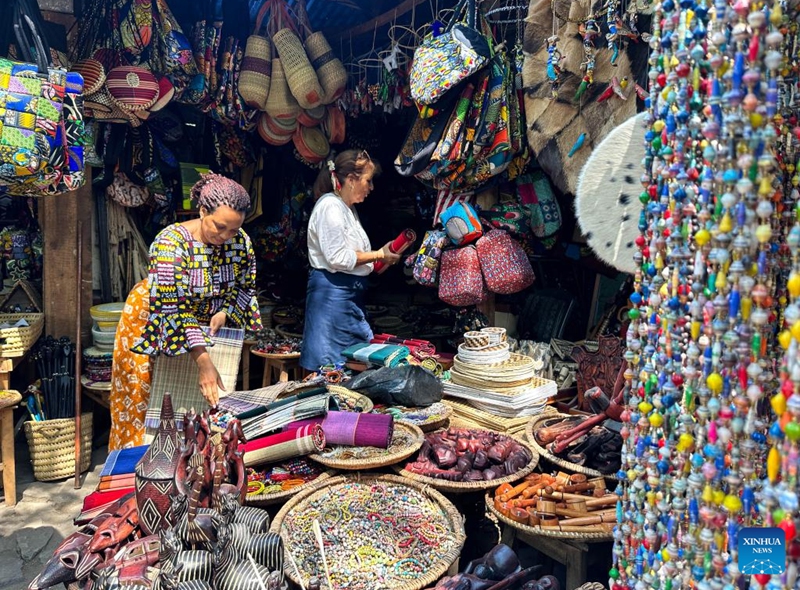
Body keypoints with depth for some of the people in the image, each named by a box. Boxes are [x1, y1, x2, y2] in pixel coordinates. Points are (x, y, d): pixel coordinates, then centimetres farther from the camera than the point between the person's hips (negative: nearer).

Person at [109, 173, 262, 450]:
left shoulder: (241, 241, -15)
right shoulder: (172, 242, -30)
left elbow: (245, 286, 0)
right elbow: (173, 310, -35)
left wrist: (224, 313, -20)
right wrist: (203, 362, -41)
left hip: (205, 326, 4)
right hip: (154, 327, -4)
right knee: (145, 406, 6)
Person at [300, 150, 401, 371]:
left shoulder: (348, 209, 18)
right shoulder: (330, 206, -13)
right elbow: (338, 258, -20)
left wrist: (384, 256, 10)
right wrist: (379, 255, -11)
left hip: (351, 293, 10)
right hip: (332, 293, -10)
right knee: (331, 367, -5)